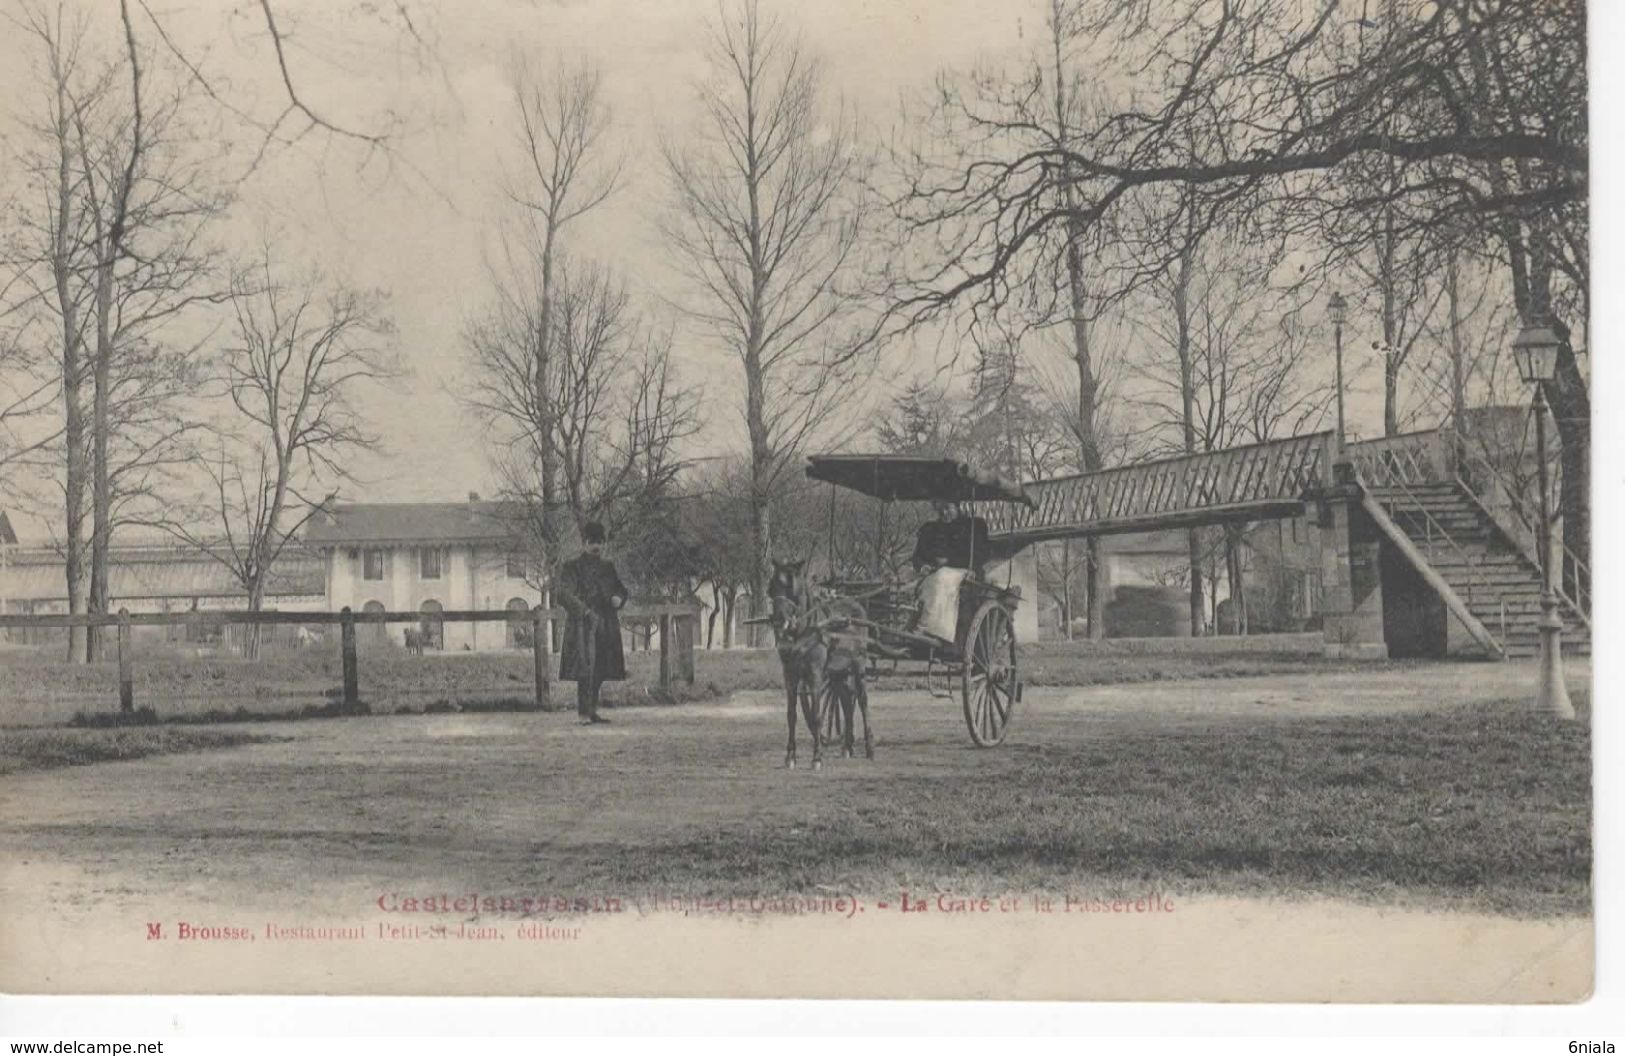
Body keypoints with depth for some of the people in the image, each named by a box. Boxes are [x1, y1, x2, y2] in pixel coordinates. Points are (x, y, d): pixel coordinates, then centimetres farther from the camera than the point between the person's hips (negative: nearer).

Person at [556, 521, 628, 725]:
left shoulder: (608, 566, 17)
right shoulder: (572, 567, -2)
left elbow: (621, 588, 24)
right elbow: (563, 593, -12)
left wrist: (618, 598, 0)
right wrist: (584, 610, -25)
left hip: (606, 626, 6)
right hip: (583, 625, -6)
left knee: (600, 670, 8)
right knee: (586, 668, -14)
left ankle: (591, 710, 17)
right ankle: (582, 713, -15)